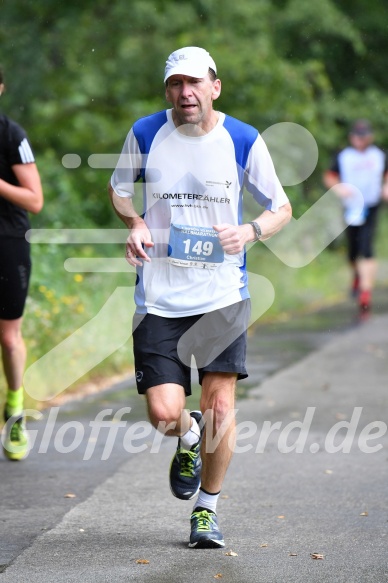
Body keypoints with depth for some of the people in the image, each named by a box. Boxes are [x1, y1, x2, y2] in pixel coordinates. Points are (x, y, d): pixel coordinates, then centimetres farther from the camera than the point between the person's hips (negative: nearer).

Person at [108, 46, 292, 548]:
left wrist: (250, 231, -14)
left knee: (219, 406, -7)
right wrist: (135, 222, -5)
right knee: (164, 414, -7)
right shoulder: (146, 133, -1)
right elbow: (118, 188, 16)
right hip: (159, 295, 1)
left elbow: (281, 208, 7)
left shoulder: (244, 140, -3)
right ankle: (190, 439, 32)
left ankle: (207, 509, 16)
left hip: (222, 294, 0)